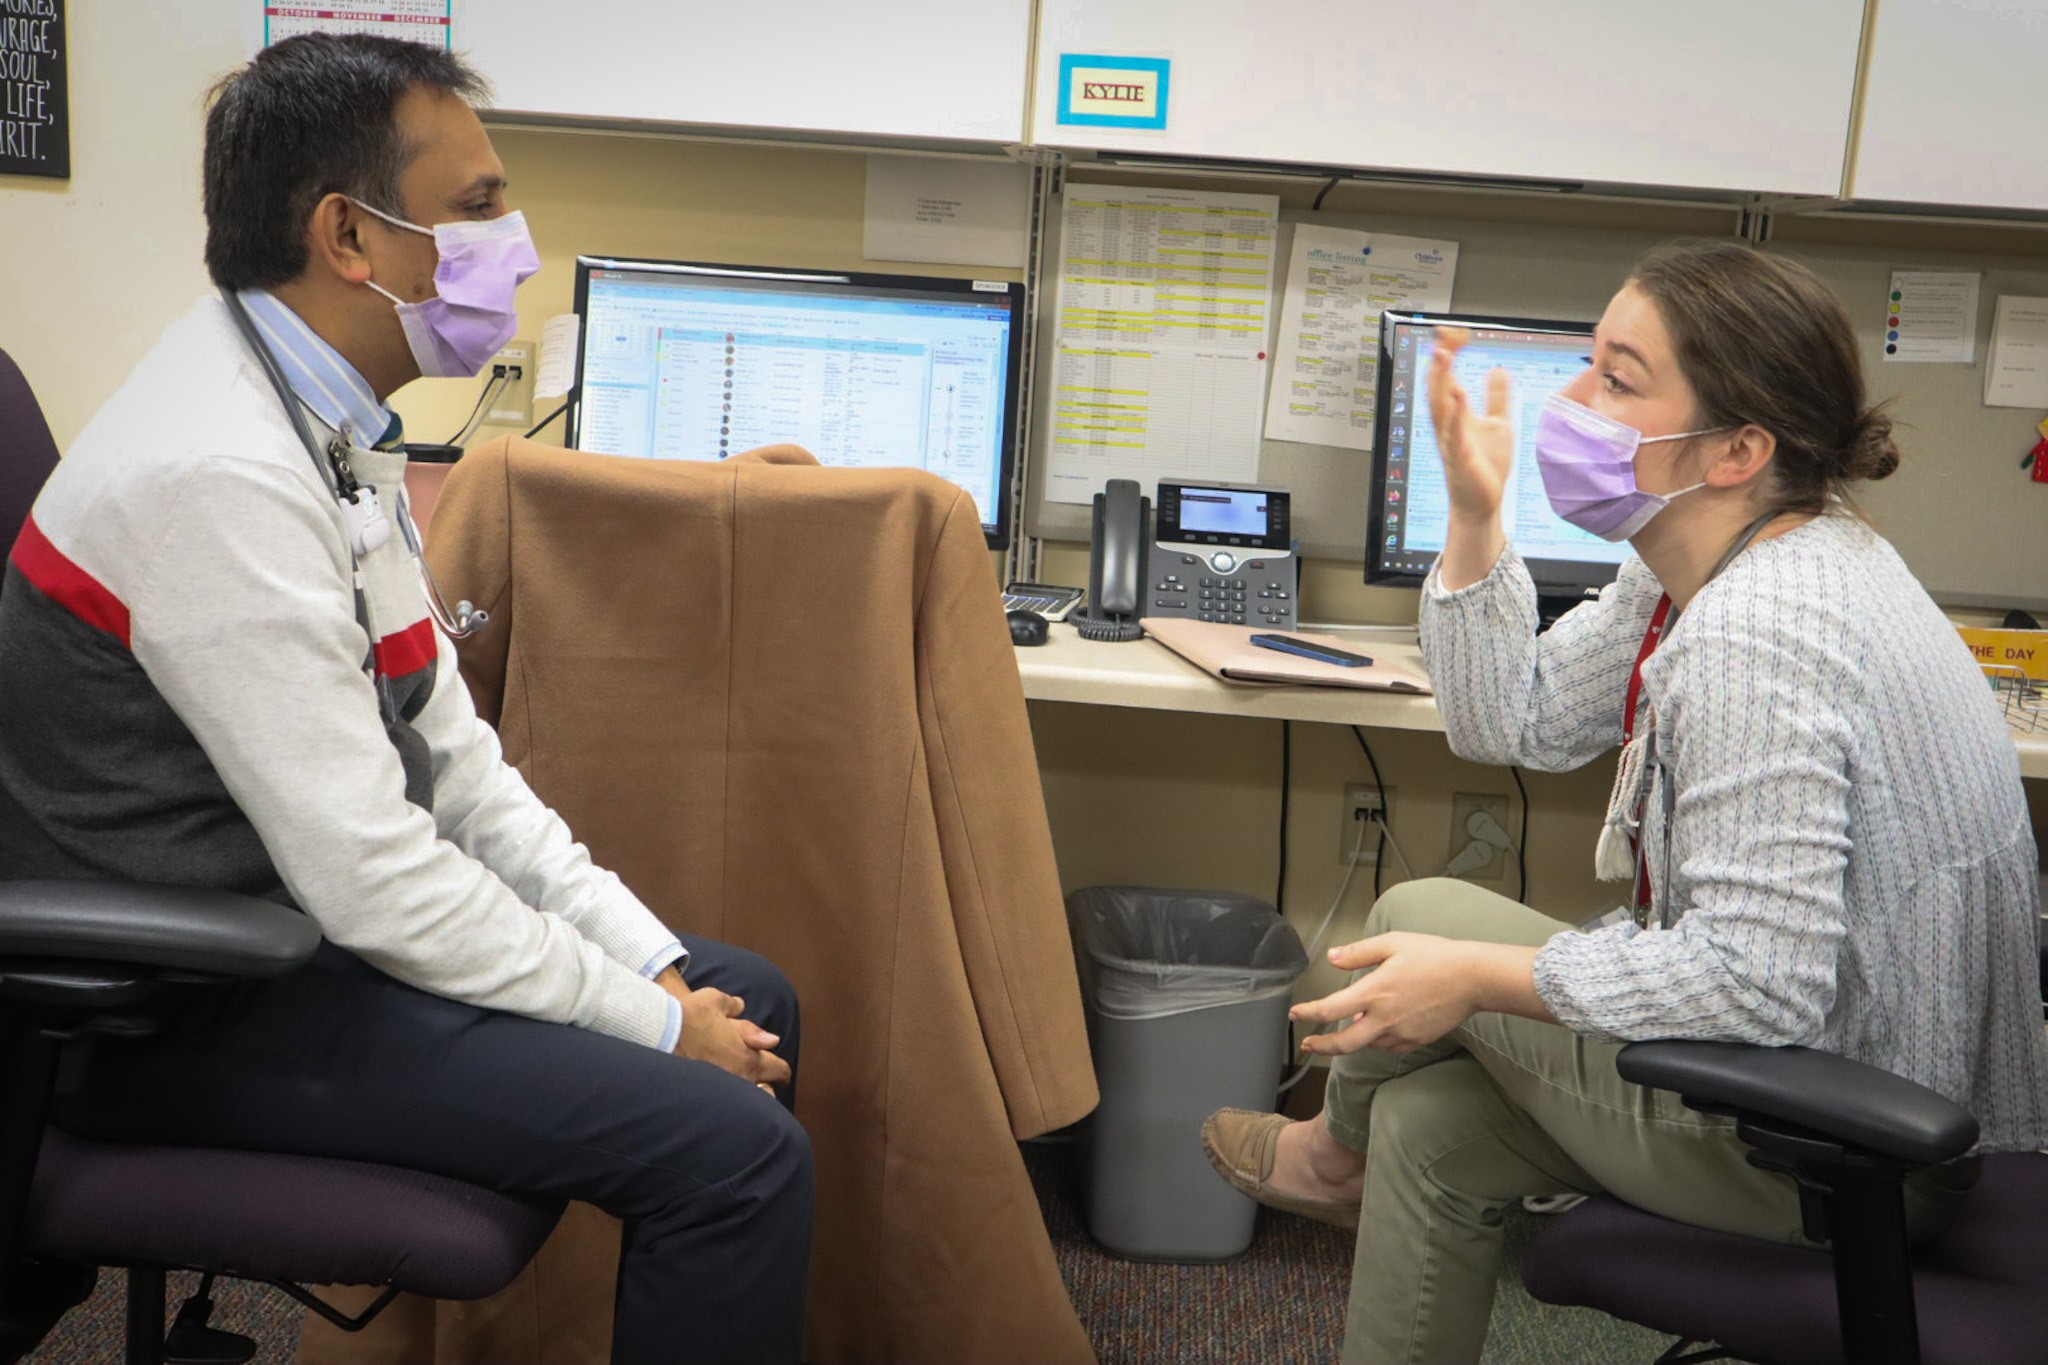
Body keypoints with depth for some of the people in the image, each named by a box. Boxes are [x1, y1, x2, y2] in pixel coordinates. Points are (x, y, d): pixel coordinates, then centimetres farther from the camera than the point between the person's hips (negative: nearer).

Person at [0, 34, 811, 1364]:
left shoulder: (334, 421, 6)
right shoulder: (220, 475, -26)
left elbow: (450, 754, 9)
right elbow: (371, 879, -25)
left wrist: (649, 955, 2)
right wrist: (657, 1023, -15)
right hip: (189, 1009, -10)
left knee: (750, 1005, 12)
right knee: (735, 1145, -19)